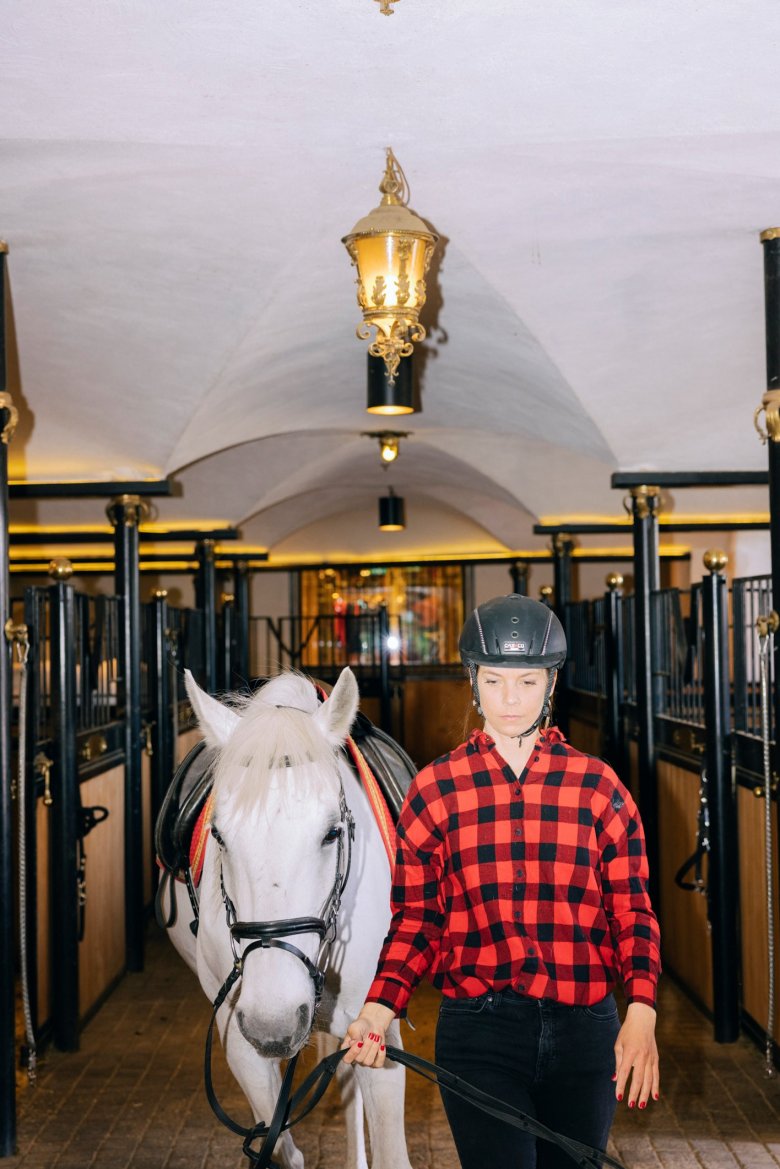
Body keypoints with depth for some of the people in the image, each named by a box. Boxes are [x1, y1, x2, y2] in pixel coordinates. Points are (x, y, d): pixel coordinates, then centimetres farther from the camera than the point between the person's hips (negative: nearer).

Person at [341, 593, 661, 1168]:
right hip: (477, 1031, -1)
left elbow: (632, 912, 3)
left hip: (585, 1031, 2)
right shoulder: (435, 790, 1)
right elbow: (415, 920, 4)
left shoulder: (598, 786, 2)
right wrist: (380, 1007, -12)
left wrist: (641, 1012, -12)